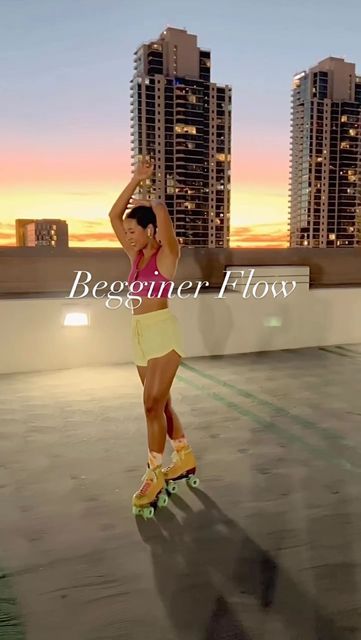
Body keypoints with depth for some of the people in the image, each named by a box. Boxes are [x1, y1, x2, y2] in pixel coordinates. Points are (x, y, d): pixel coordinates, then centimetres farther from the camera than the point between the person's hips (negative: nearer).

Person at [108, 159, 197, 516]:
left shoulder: (167, 253, -5)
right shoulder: (135, 255, 13)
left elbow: (161, 211, -20)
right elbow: (113, 215, 13)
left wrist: (146, 202, 2)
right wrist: (135, 180, 12)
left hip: (163, 331, -8)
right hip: (140, 334, 8)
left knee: (152, 403, -11)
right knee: (160, 403, 13)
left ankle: (155, 475, -1)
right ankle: (185, 459, 28)